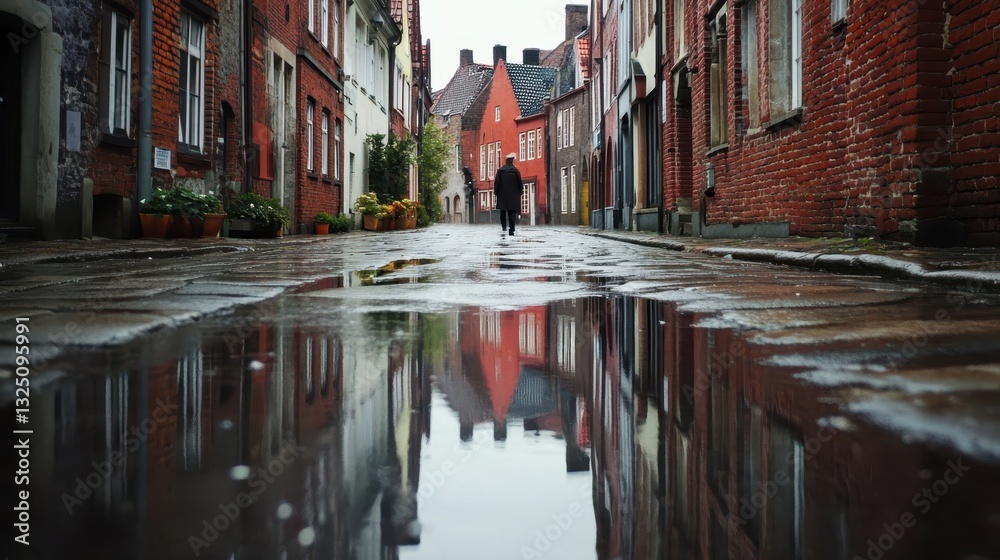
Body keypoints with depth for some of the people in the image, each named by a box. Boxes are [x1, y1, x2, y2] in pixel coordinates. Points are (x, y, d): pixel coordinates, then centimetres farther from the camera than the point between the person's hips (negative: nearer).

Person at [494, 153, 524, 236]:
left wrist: (496, 192, 10)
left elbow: (496, 182, 0)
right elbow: (520, 183, -1)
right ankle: (511, 230, -5)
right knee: (512, 213, 0)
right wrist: (520, 192, 12)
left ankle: (504, 227, 2)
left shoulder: (500, 170, -2)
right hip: (513, 195, -1)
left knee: (503, 212, 12)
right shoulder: (515, 170, -6)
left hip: (502, 195, 1)